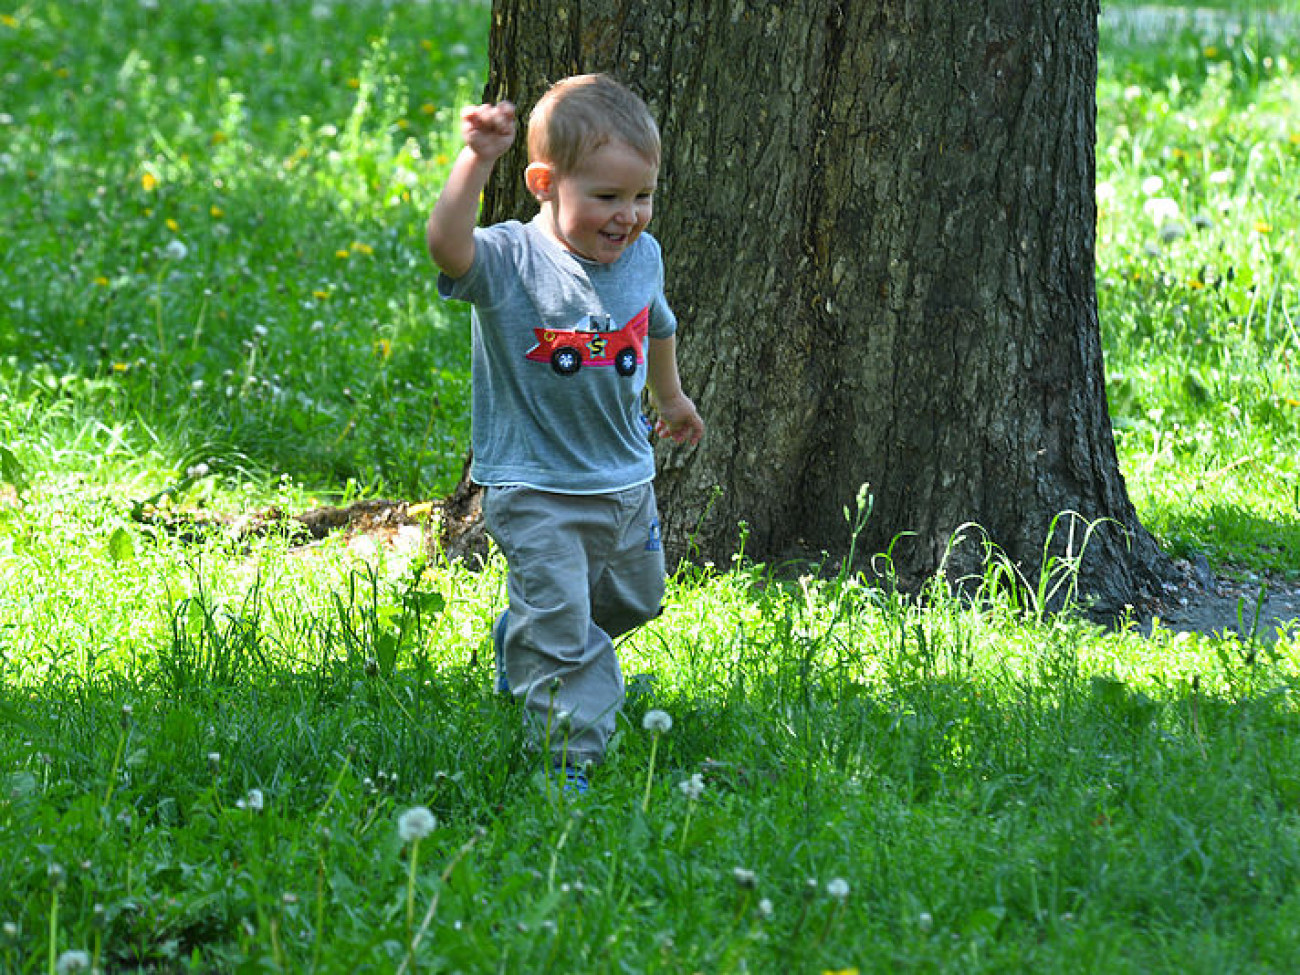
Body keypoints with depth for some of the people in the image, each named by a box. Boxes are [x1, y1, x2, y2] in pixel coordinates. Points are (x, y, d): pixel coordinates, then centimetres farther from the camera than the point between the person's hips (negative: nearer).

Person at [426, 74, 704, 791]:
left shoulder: (642, 255, -2)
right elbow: (447, 244, -44)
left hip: (626, 481, 7)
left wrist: (670, 397, 36)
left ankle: (519, 640, 51)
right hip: (535, 492, -7)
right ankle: (570, 759, 4)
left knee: (634, 600, 26)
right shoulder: (509, 261, -21)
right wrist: (477, 159, -57)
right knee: (560, 631, -9)